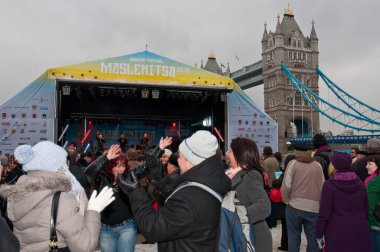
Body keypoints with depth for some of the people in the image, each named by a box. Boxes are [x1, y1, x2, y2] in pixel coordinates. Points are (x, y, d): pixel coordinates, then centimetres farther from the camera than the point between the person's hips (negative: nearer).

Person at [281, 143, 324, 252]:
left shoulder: (293, 163, -3)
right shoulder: (318, 165, 6)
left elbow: (286, 186, -9)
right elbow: (323, 186, 7)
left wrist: (286, 200, 5)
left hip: (295, 205, -2)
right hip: (314, 207, 2)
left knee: (294, 235, 9)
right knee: (312, 236, 11)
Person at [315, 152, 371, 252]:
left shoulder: (329, 185, -11)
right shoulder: (360, 184, 3)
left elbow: (324, 213, -11)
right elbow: (366, 209, 10)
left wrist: (319, 233, -3)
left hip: (337, 233, -4)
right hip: (359, 232, 4)